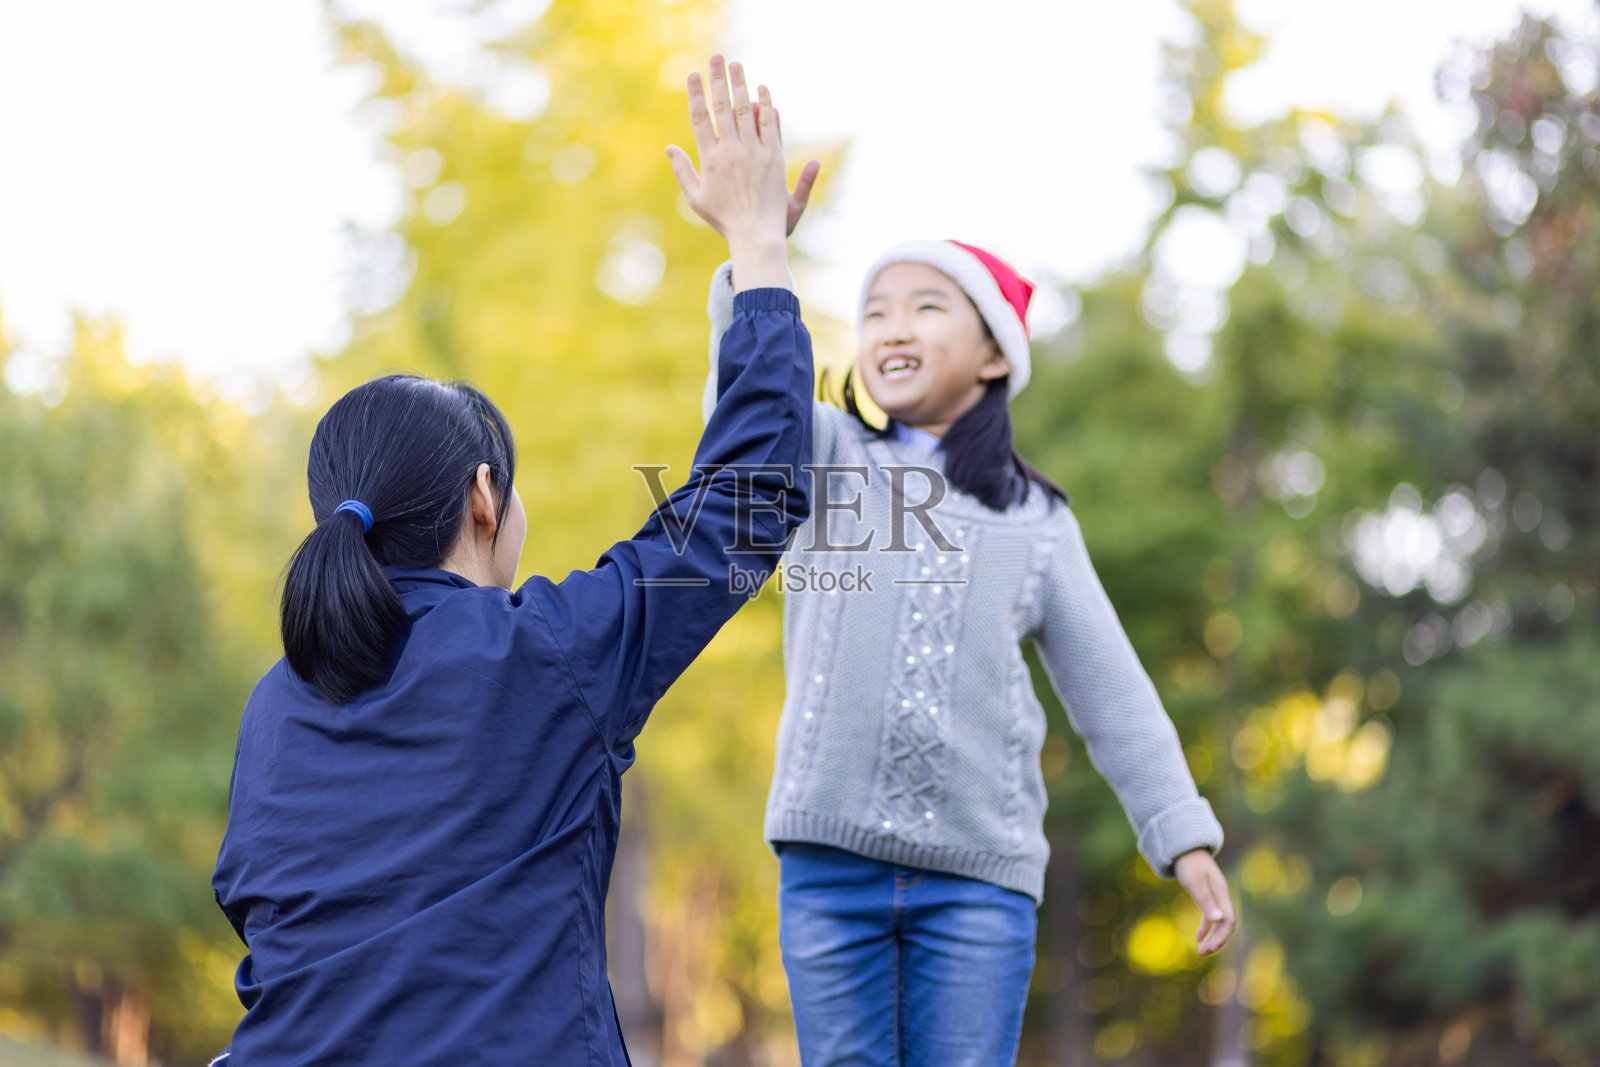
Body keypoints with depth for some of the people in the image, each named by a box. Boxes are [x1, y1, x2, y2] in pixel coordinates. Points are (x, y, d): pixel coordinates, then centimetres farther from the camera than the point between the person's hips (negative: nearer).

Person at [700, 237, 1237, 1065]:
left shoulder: (1036, 522, 10)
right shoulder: (831, 459, 9)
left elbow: (1112, 696, 12)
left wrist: (1185, 840, 5)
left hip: (979, 872, 0)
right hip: (831, 860, 0)